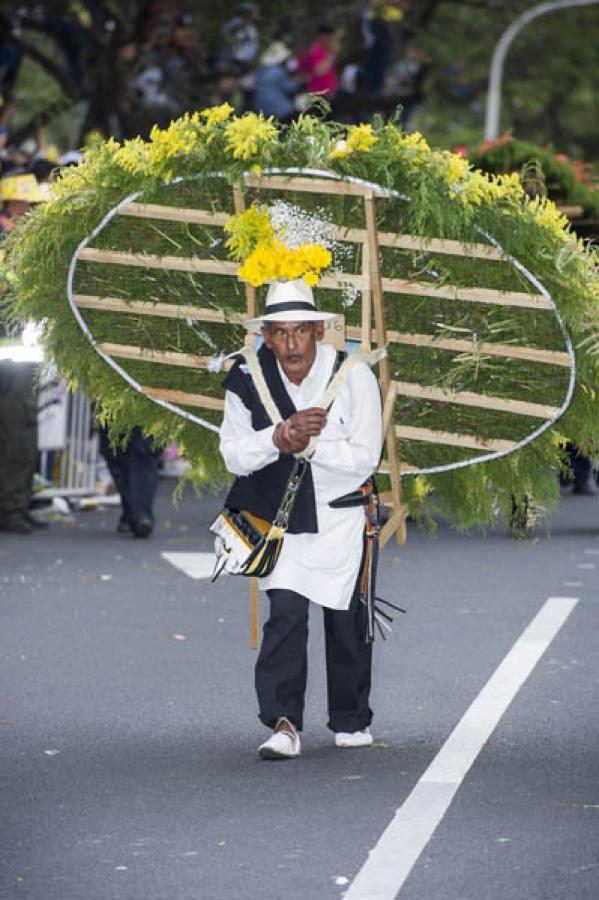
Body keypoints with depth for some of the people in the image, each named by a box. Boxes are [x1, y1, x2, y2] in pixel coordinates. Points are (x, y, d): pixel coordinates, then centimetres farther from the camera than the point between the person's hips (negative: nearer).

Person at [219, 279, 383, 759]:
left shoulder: (354, 376, -16)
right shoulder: (247, 380, -9)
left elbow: (365, 458, -16)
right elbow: (234, 455, -7)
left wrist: (309, 443, -28)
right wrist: (279, 437, -26)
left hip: (340, 515, -1)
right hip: (282, 512, 1)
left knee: (345, 619, 9)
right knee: (285, 613, -13)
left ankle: (352, 720, 27)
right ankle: (284, 724, -18)